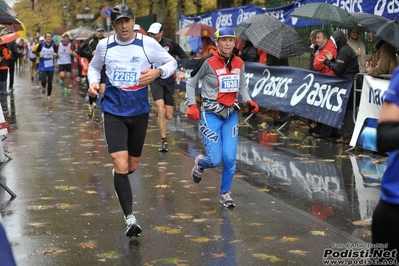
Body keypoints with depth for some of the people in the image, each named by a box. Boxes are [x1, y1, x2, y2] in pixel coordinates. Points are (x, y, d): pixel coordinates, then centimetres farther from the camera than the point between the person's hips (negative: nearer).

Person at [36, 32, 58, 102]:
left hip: (51, 67, 1)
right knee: (43, 81, -12)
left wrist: (55, 55, -21)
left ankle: (49, 96, 21)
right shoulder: (41, 45, -3)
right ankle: (43, 87, 24)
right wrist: (39, 55, -14)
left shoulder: (54, 46, -3)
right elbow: (36, 52, 8)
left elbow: (56, 56, 3)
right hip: (43, 66, -1)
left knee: (50, 82, 4)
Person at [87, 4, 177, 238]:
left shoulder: (148, 44, -6)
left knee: (132, 166, 14)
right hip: (114, 111, -1)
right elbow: (94, 67, 16)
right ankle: (130, 218, -9)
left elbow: (172, 62, 3)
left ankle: (119, 174, 52)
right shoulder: (104, 45, -1)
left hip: (139, 112, 1)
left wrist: (158, 72, -18)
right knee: (121, 165, -14)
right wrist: (94, 83, -4)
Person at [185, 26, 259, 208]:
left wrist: (248, 101, -1)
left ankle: (225, 193, 20)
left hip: (231, 114, 4)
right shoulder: (208, 62, -12)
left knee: (230, 158, -2)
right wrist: (192, 105, -9)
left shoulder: (239, 63, 4)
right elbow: (190, 82, -1)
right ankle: (200, 164, 29)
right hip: (211, 114, -4)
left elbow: (242, 86, 17)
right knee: (215, 160, -9)